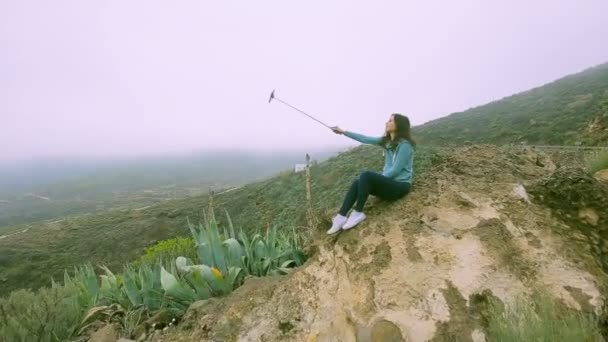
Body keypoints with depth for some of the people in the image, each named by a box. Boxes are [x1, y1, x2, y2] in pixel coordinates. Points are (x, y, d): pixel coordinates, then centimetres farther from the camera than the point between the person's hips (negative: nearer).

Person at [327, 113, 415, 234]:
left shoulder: (404, 145, -14)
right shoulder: (387, 141, 9)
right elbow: (365, 139, 9)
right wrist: (344, 132, 8)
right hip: (389, 182, 7)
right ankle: (341, 217, -20)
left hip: (401, 186, -7)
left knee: (366, 175, -30)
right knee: (357, 182, -16)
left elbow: (396, 170, -19)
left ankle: (358, 213, -19)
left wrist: (377, 178, -12)